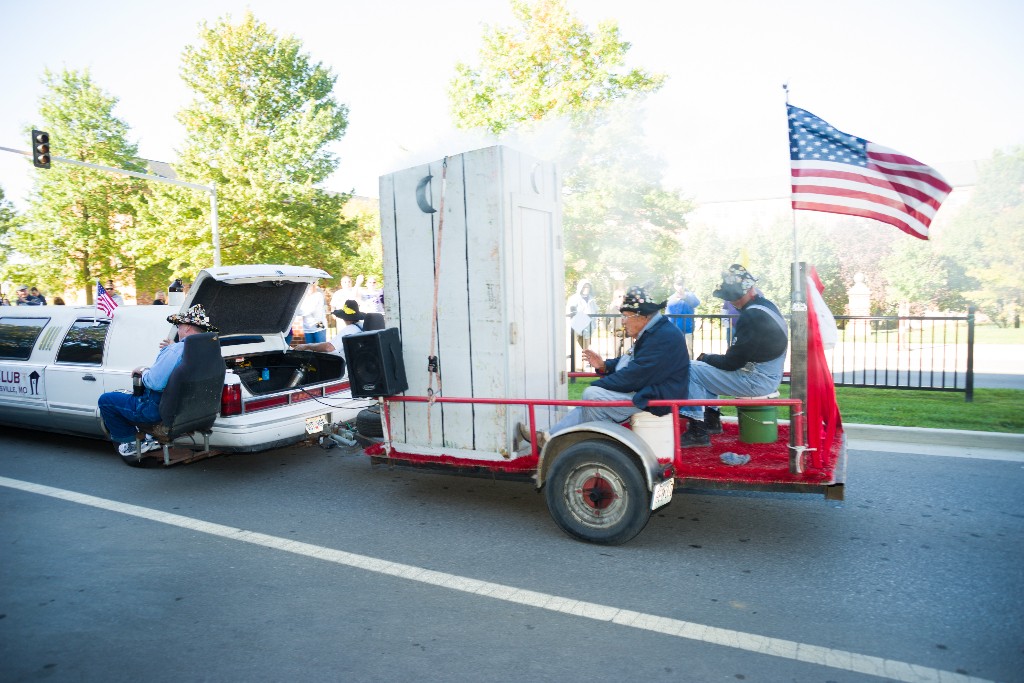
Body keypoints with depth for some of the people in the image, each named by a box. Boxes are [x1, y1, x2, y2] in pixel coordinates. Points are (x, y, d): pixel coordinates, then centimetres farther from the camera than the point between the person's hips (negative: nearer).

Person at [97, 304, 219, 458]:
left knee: (105, 400, 11)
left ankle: (131, 442, 21)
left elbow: (155, 383, -31)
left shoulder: (176, 350, -27)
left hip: (159, 410, -8)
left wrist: (143, 371, -11)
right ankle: (154, 438, 32)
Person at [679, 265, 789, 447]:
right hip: (766, 375, 11)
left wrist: (706, 357, -3)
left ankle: (698, 432, -6)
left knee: (692, 370, -11)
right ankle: (711, 420, 21)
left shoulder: (753, 316, -23)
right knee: (704, 366, 20)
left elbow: (731, 362, -21)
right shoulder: (767, 305, 10)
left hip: (757, 381, -11)